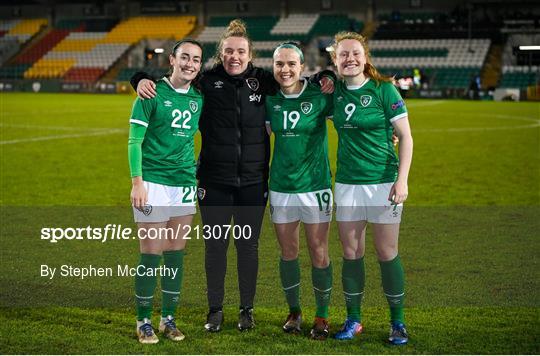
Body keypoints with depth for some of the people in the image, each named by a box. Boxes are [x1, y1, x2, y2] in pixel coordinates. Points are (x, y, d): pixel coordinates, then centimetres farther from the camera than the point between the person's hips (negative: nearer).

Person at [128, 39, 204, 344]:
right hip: (153, 181, -5)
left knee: (176, 253, 8)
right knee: (152, 254, -2)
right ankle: (144, 321, 10)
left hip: (186, 183, 5)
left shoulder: (199, 98, 9)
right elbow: (135, 140, -6)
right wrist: (137, 182, -13)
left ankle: (169, 319, 19)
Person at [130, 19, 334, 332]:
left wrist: (325, 79, -4)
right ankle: (215, 309, 22)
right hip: (214, 181, -1)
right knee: (216, 244, 8)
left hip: (253, 181, 1)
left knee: (248, 244, 10)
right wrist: (143, 80, -16)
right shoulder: (205, 82, -4)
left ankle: (247, 309, 25)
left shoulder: (263, 81, 0)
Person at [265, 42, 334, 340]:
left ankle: (322, 316, 16)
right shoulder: (270, 99, 1)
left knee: (319, 253, 1)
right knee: (288, 252, 11)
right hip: (281, 185, 3)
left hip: (315, 184, -3)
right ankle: (294, 312, 28)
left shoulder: (319, 96, -9)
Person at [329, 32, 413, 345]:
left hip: (383, 181, -4)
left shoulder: (384, 89, -8)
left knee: (387, 253, 1)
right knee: (351, 254, 8)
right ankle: (353, 319, 21)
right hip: (347, 183, 4)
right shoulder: (335, 90, 4)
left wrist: (402, 180, -14)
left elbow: (406, 136, -7)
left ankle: (398, 322, 14)